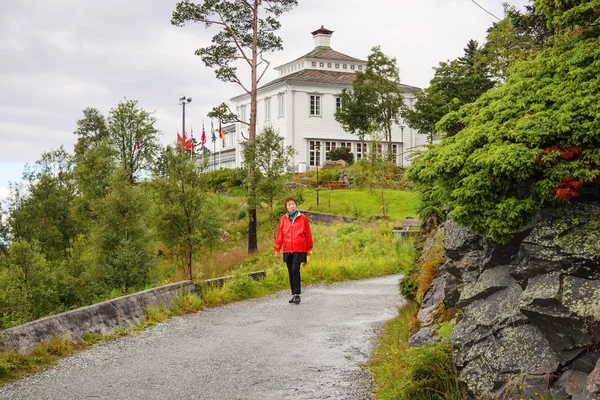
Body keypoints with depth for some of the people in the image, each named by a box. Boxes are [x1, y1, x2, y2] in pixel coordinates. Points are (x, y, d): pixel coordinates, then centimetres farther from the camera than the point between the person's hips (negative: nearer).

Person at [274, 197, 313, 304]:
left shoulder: (302, 218, 1)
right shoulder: (283, 219, 6)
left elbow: (308, 234, 7)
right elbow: (280, 235, 7)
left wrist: (309, 248, 9)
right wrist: (277, 249, 4)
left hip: (299, 250, -3)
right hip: (287, 251, 3)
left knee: (295, 270, -15)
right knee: (291, 272, 7)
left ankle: (297, 294, -9)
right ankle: (294, 295, 17)